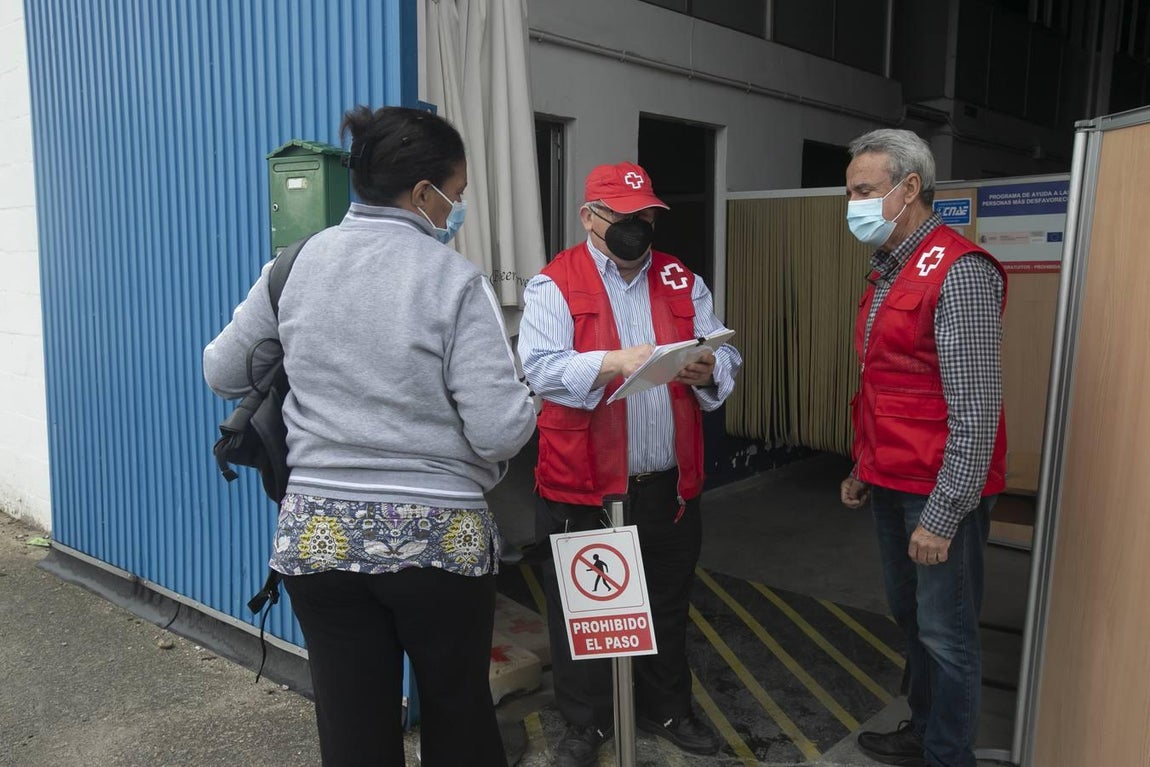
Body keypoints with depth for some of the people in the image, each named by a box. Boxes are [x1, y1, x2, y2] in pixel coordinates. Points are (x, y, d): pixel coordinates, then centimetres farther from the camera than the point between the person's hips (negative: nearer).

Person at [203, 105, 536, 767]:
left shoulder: (296, 265, 0)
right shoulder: (455, 279, -12)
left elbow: (222, 371, 12)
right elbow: (501, 433, -17)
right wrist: (528, 399, 5)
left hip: (318, 533, 3)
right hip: (439, 537, -3)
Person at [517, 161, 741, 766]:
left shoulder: (683, 281, 9)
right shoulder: (553, 284, -5)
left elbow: (724, 355, 4)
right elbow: (539, 368, -19)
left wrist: (708, 371, -19)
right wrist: (613, 362, -32)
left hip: (669, 483, 4)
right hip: (582, 484, -4)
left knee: (668, 604, 19)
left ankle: (667, 710, 41)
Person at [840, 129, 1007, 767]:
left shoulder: (958, 272, -17)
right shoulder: (888, 271, 11)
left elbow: (975, 409, -20)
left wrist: (943, 515, -20)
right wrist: (864, 470, 19)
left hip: (939, 492, -9)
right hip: (892, 485, 9)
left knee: (945, 633, 5)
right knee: (909, 616, 21)